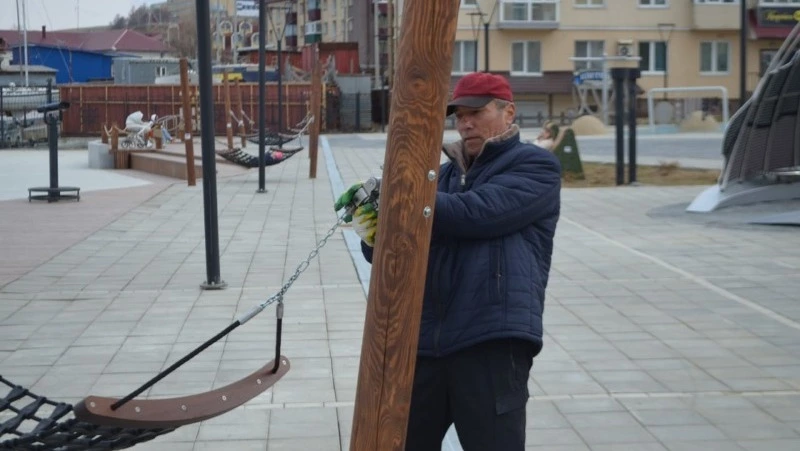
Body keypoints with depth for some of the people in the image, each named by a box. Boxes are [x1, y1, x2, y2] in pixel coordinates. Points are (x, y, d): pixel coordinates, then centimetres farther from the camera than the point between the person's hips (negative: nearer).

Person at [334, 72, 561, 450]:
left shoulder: (535, 166, 2)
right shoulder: (447, 174, 21)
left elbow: (477, 213, -16)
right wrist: (375, 234, -8)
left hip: (492, 342, -6)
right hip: (424, 340, 6)